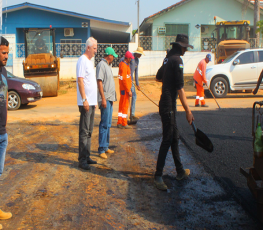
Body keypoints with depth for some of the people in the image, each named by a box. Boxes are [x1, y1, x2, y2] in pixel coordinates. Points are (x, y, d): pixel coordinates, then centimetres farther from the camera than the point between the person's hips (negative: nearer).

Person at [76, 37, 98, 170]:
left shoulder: (89, 61, 17)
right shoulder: (82, 60, -11)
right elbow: (80, 81, -18)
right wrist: (84, 100, -21)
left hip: (91, 102, 9)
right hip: (86, 103, -9)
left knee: (89, 132, 13)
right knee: (84, 132, -5)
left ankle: (86, 157, 21)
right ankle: (82, 160, 0)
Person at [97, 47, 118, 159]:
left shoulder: (107, 65, 18)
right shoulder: (101, 65, -11)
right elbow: (99, 81, -18)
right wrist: (103, 98, -22)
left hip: (109, 99, 10)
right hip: (105, 99, -10)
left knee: (108, 124, 13)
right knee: (105, 124, -8)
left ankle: (106, 147, 22)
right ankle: (102, 149, -2)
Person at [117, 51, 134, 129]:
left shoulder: (122, 64, 14)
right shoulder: (124, 66, -17)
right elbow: (124, 79, -22)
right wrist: (129, 90, -19)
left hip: (123, 88, 10)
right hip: (125, 89, -10)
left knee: (121, 105, 12)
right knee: (125, 105, -4)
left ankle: (119, 123, 18)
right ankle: (124, 124, 1)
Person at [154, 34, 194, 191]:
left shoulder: (169, 59, 13)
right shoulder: (177, 60, -15)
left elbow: (158, 77, 27)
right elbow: (180, 88, -20)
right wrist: (188, 111, -18)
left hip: (166, 104, 10)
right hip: (168, 106, -10)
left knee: (174, 138, 16)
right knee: (167, 140, -6)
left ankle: (180, 172, 27)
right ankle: (158, 176, 0)